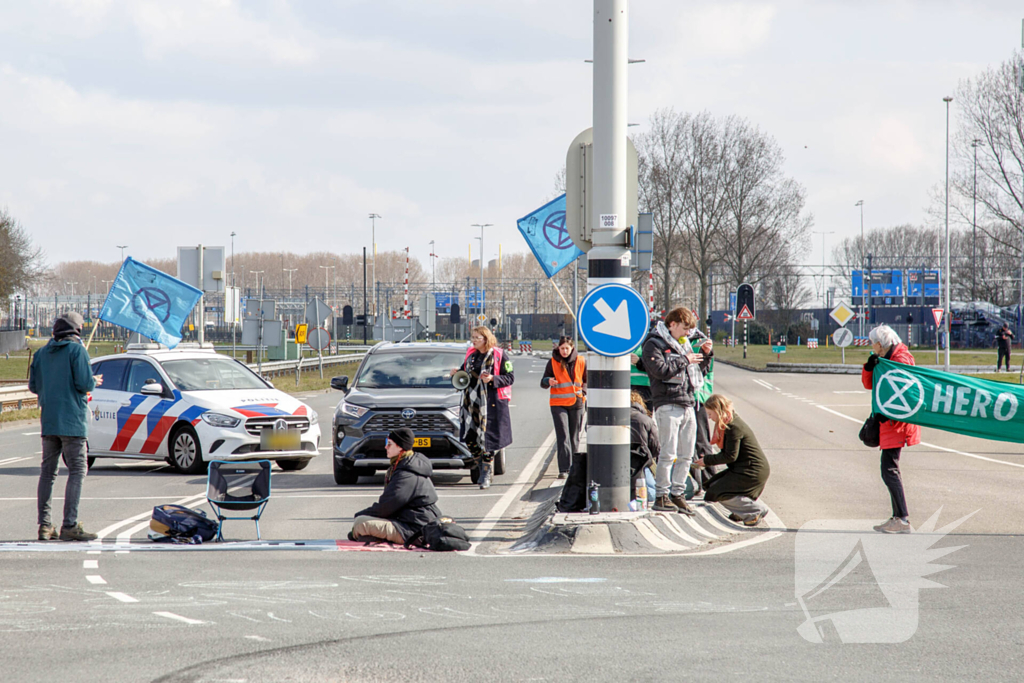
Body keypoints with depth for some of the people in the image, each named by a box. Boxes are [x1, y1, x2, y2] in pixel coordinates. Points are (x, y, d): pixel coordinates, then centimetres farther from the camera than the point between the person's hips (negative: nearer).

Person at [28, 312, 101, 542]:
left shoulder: (42, 353, 11)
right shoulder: (77, 350, -7)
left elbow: (34, 386, 13)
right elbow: (84, 383, -15)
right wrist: (94, 381, 6)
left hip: (48, 421, 6)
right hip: (72, 421, -6)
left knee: (47, 471, 10)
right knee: (77, 471, -4)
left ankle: (44, 525, 7)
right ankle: (70, 525, -11)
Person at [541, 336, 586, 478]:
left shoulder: (581, 362, 3)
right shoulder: (553, 362, 0)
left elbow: (587, 380, 15)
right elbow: (543, 383, 2)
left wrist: (583, 392, -3)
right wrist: (548, 381, -21)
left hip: (577, 403, 2)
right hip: (558, 404, -2)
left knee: (574, 437, 10)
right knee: (563, 437, -11)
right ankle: (564, 469, -15)